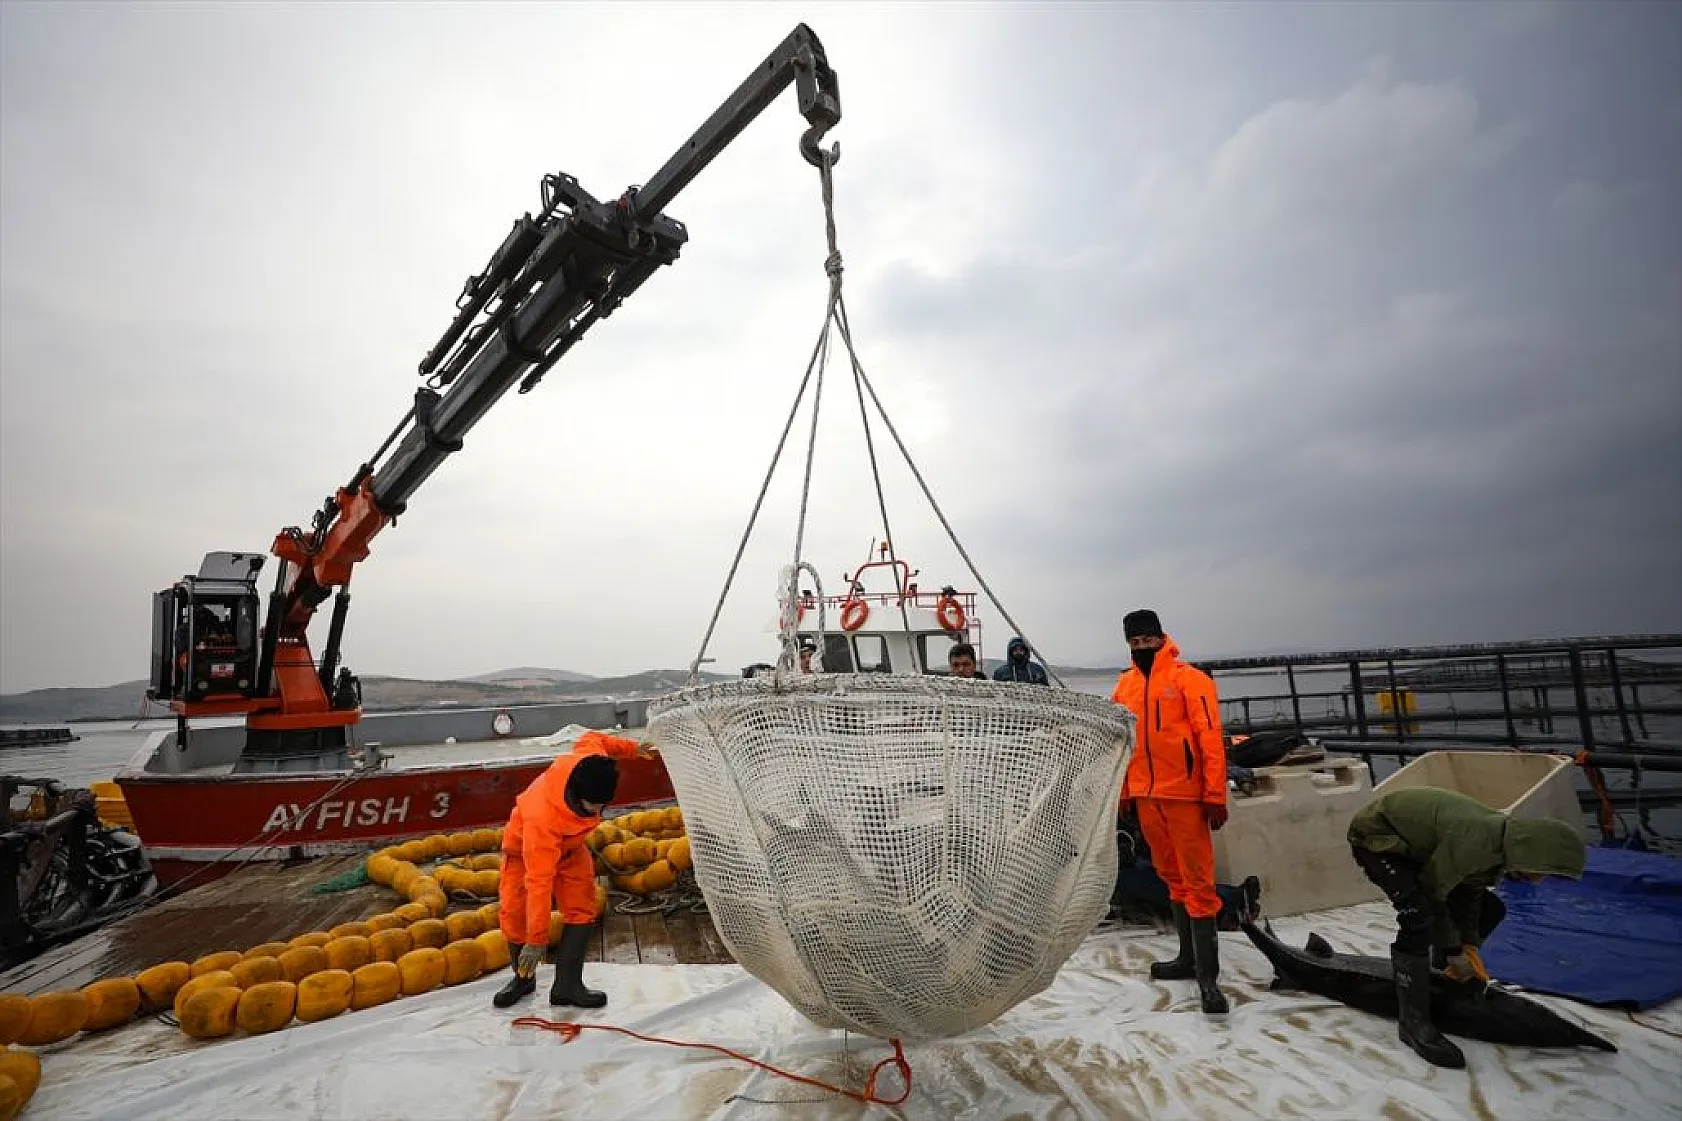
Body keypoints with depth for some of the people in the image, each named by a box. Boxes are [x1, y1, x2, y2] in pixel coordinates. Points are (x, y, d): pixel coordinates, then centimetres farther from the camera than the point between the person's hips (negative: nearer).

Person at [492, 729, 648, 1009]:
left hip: (569, 844, 4)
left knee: (582, 908, -9)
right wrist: (536, 942, -35)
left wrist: (631, 747, -1)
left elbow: (590, 738, -9)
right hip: (525, 847, -4)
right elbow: (539, 882, -41)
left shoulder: (592, 762, -34)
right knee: (515, 913, -7)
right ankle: (523, 978, 20)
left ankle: (567, 985, -3)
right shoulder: (542, 820, -46)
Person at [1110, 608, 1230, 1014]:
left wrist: (1215, 795, -14)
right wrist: (1122, 794, 14)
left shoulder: (1189, 679, -8)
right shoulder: (1124, 686, 9)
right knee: (1172, 878, 16)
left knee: (1198, 881, -2)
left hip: (1184, 794, -6)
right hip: (1145, 796, 6)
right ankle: (1188, 957, 28)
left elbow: (1211, 739, -11)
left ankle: (1207, 974, 5)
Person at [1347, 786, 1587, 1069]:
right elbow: (1432, 892, -24)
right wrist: (1454, 949, -10)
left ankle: (1459, 976, 33)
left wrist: (1469, 947, 2)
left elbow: (1470, 890, 6)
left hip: (1413, 842, 10)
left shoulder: (1503, 838, -7)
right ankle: (1413, 1022, -18)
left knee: (1490, 908, 14)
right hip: (1375, 837, -10)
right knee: (1418, 917, -29)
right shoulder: (1473, 842, -35)